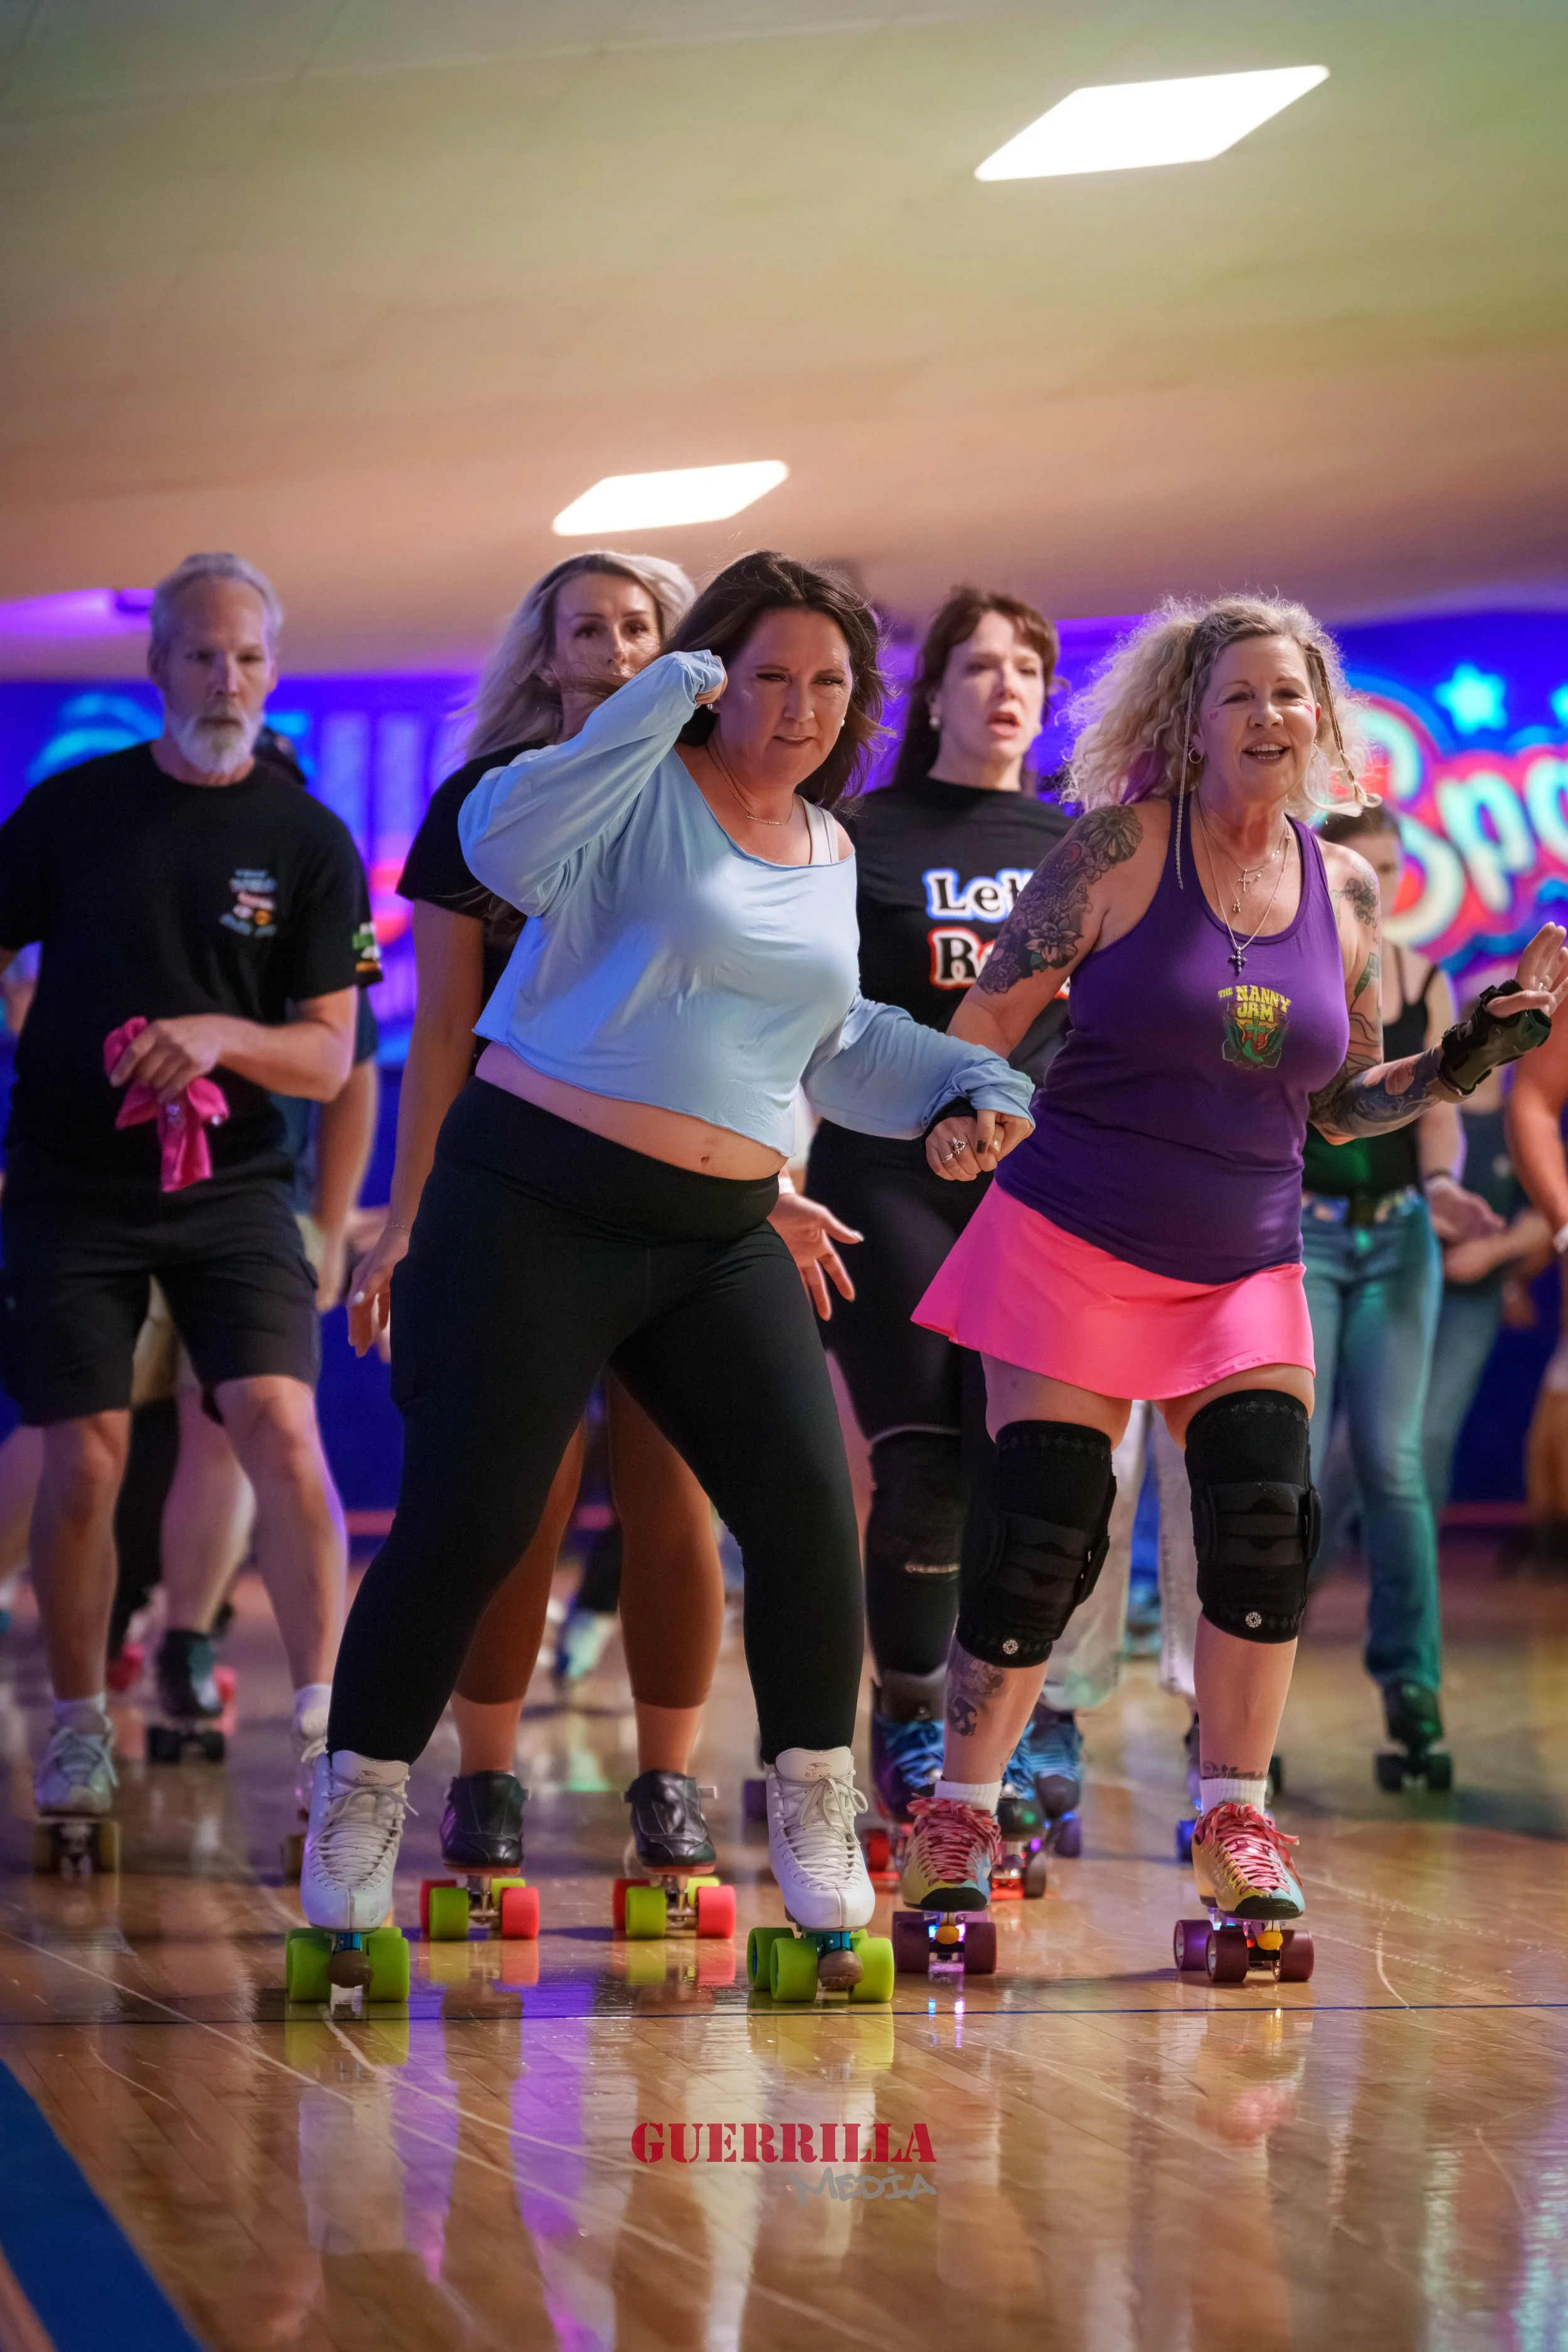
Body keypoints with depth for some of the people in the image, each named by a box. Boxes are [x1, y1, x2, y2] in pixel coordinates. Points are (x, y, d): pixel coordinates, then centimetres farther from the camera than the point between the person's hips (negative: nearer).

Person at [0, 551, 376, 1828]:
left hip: (230, 1185, 0)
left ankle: (323, 1717, -10)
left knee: (281, 1424, -17)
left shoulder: (309, 841, 0)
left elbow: (328, 1058, -2)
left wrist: (221, 1035, -22)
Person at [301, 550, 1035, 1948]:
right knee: (465, 1521, -6)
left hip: (718, 1243, 6)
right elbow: (506, 847, -26)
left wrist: (971, 1080, 15)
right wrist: (660, 705, -22)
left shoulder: (833, 854, 15)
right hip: (533, 1212, -6)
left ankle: (814, 1817, 10)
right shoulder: (646, 791, -5)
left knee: (808, 1505, -7)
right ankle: (358, 1807, 12)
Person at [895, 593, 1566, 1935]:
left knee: (1267, 1526, -11)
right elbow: (991, 1016, -5)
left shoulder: (1344, 890, 4)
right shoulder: (1125, 846, -8)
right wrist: (947, 1123, -12)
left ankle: (1237, 1832, 4)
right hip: (1073, 1247, -3)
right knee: (1039, 1545, -6)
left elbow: (1342, 1103, 12)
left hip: (1246, 1269, 3)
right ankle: (958, 1824, 11)